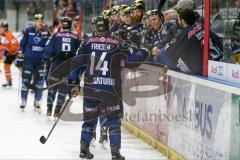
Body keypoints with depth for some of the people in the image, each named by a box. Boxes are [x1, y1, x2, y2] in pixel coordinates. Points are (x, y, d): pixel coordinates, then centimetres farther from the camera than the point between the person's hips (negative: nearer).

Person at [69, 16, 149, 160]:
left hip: (91, 88, 2)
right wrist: (142, 54, 18)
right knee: (114, 119, 7)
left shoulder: (88, 43, 5)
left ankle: (84, 148, 11)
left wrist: (74, 82, 11)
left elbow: (77, 63, 4)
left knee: (90, 117, 15)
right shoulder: (118, 43, -2)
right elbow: (131, 61, -2)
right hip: (111, 88, -2)